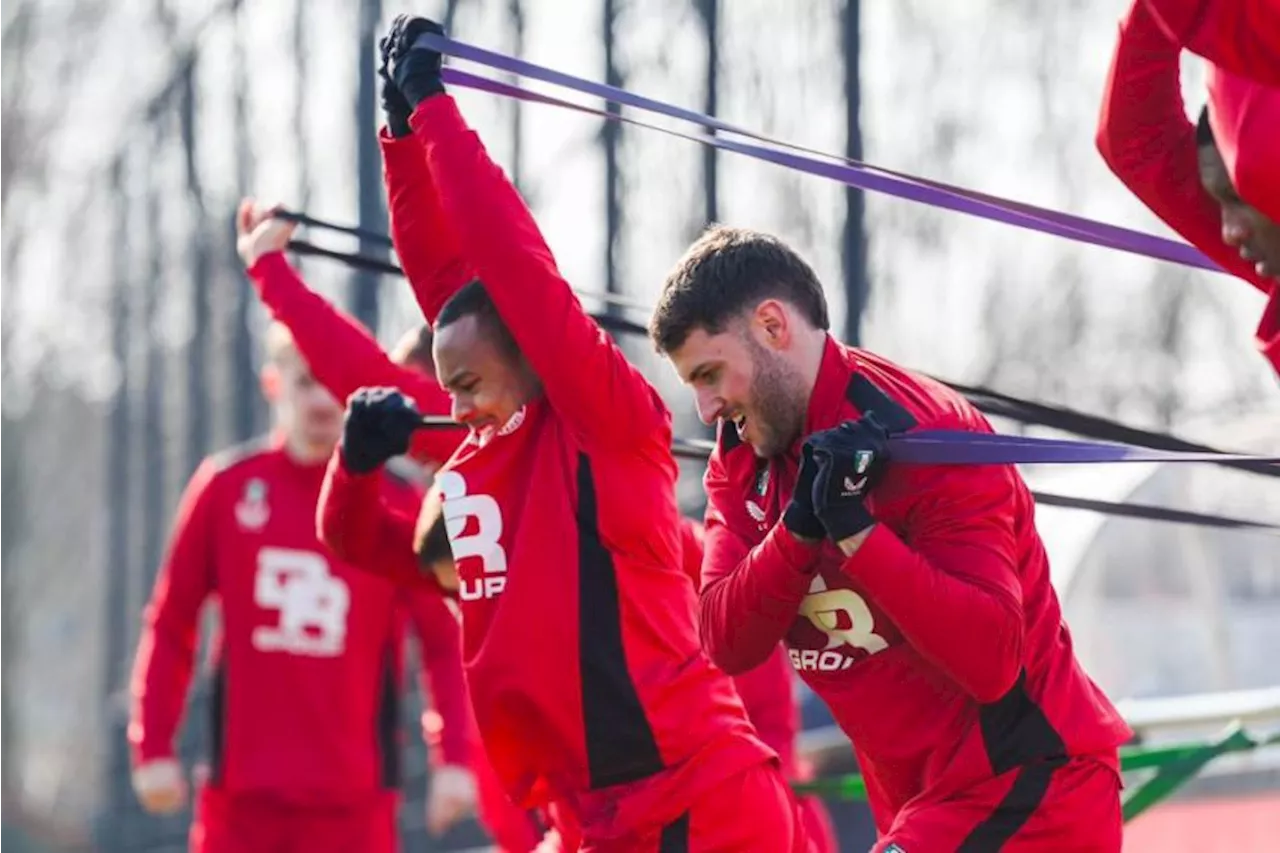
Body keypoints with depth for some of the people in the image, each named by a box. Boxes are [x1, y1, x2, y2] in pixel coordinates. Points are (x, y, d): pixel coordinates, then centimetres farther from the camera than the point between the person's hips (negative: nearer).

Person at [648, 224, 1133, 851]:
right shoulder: (741, 459, 5)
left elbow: (989, 657, -26)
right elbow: (728, 643, -7)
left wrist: (853, 526, -32)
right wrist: (799, 527, -22)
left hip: (1027, 795, -9)